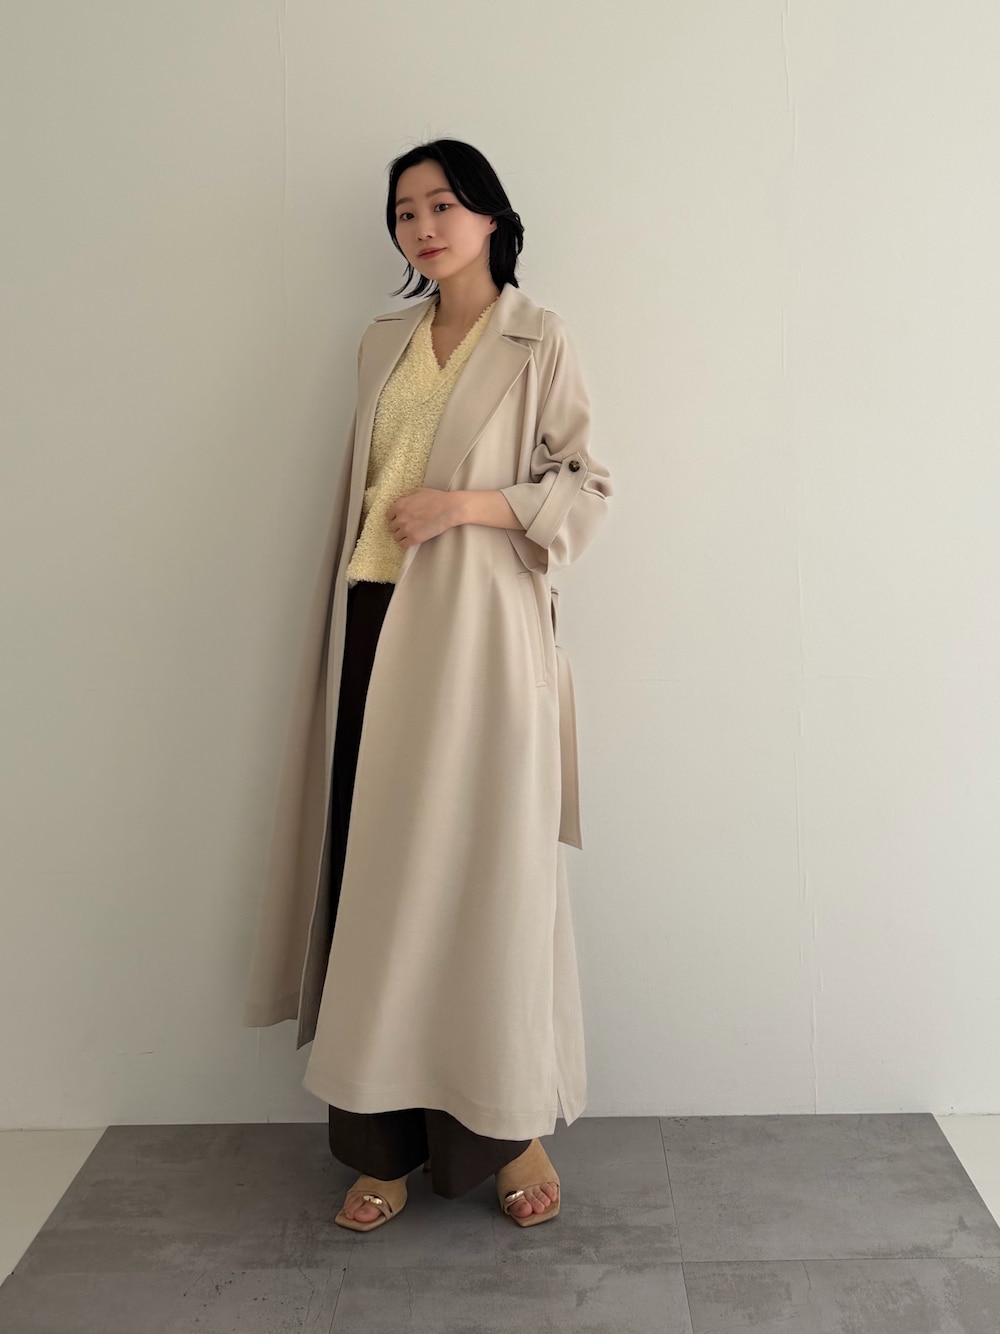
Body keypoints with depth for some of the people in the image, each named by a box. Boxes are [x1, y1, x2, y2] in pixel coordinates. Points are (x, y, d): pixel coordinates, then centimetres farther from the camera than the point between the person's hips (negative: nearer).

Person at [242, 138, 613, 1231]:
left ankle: (512, 1127, 16)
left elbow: (585, 487, 1)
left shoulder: (537, 341, 5)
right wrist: (336, 633, 11)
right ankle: (384, 1142, 13)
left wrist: (467, 504, -13)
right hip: (374, 627, 5)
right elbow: (362, 489, 18)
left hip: (476, 631, -4)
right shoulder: (383, 343, 19)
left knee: (485, 872, -3)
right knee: (374, 874, 2)